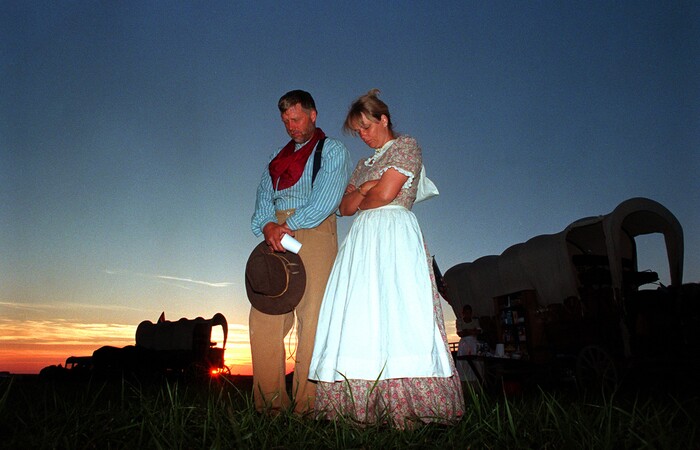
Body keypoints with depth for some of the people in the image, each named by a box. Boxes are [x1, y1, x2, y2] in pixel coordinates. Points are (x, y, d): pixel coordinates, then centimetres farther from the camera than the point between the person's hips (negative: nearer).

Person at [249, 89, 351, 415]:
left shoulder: (332, 150, 11)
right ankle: (270, 402, 4)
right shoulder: (278, 156, 27)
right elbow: (264, 194, 13)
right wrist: (267, 225, -7)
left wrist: (290, 225, -11)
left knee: (311, 318, -10)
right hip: (276, 235, 5)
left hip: (313, 232, -5)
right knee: (264, 314, -3)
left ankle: (306, 404, -5)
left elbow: (327, 198, -5)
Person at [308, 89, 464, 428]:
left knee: (395, 310, -16)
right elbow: (345, 207, 18)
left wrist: (361, 202, 10)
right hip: (362, 237, 7)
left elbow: (385, 193, -7)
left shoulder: (406, 145, 7)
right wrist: (364, 189, 0)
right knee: (360, 316, -5)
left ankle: (405, 406, -15)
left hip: (395, 234, -7)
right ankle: (363, 403, -7)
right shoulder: (365, 163, 27)